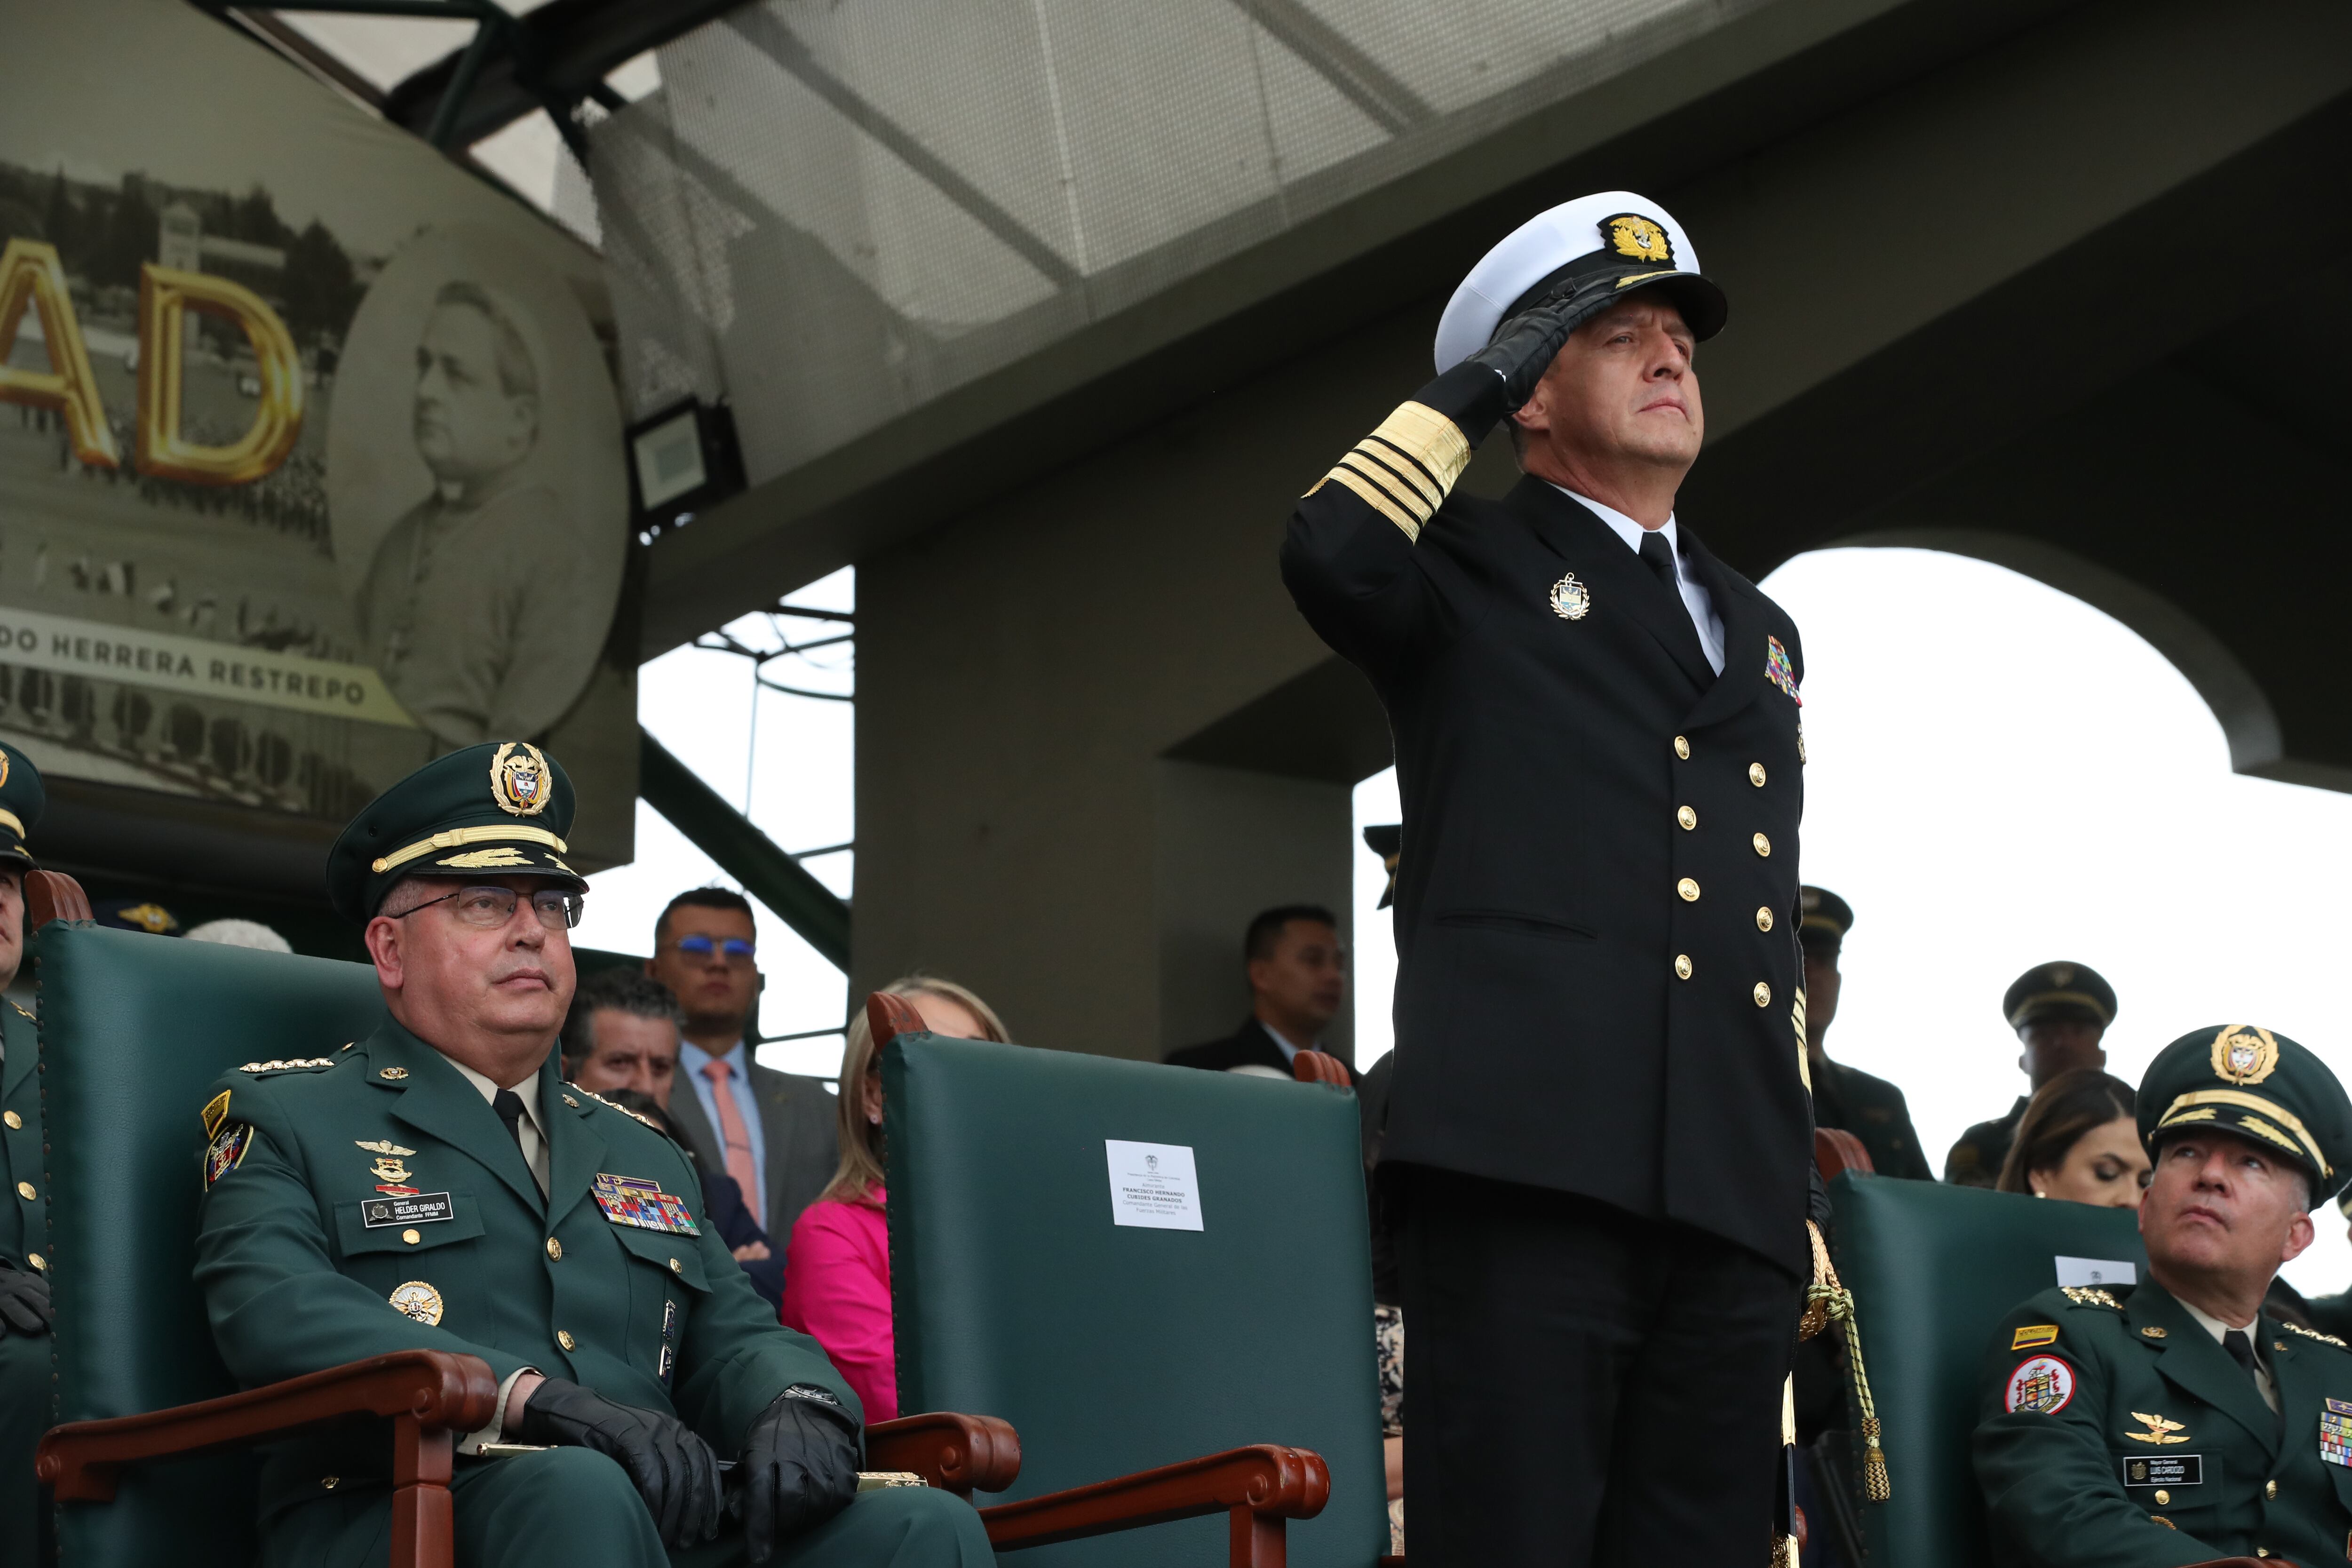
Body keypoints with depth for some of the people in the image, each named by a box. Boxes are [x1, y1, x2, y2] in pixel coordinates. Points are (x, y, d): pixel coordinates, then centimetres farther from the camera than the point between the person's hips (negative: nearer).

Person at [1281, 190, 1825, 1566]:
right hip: (1532, 1150, -6)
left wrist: (1803, 1191, 20)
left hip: (1735, 1194, 6)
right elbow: (1333, 559, -13)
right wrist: (1477, 383, 2)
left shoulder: (1761, 633, 29)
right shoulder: (1471, 569, 12)